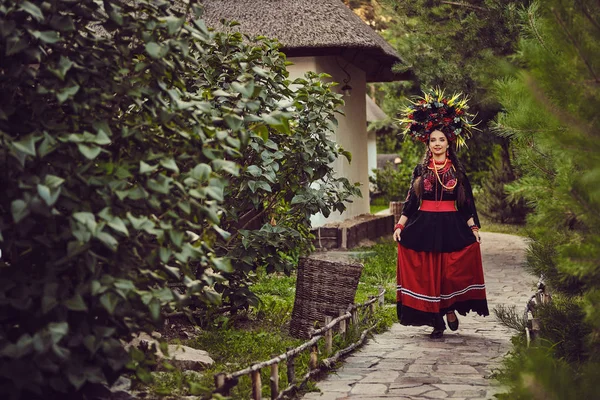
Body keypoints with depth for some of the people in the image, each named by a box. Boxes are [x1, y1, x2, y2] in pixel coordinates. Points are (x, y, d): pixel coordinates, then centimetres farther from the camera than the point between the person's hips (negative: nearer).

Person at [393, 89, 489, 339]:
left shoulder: (458, 171, 6)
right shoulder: (421, 170, 7)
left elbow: (467, 202, 7)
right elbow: (411, 201, 7)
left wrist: (474, 228, 0)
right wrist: (399, 225, -1)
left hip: (451, 227, -1)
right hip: (424, 226, 1)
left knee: (452, 272, -7)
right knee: (427, 273, 0)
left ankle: (450, 309, 17)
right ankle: (437, 321, 8)